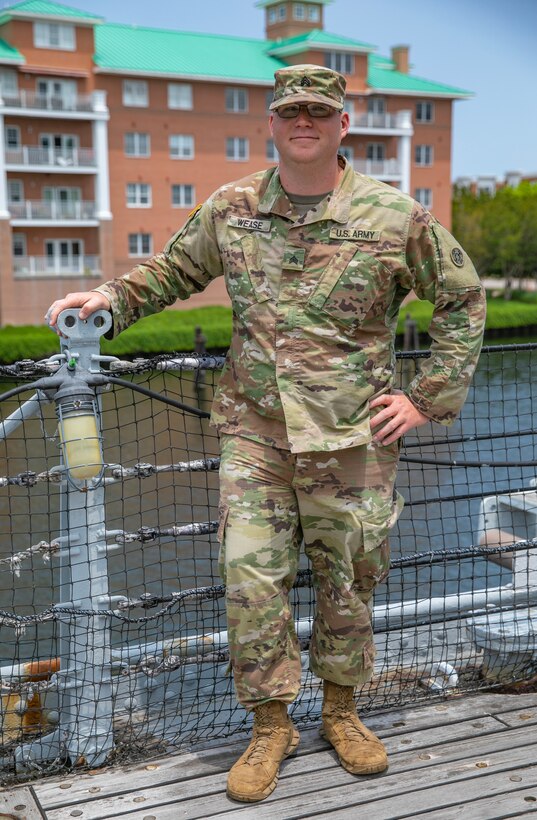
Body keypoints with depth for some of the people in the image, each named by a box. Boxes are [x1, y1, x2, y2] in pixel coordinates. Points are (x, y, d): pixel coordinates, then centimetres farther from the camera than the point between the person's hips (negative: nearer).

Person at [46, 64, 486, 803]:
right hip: (253, 430, 2)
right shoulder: (231, 209, 2)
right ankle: (271, 726, 20)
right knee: (251, 579, 0)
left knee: (347, 581, 11)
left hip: (352, 438, -1)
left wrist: (428, 399, -1)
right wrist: (111, 297, 1)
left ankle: (340, 710, 34)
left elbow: (463, 301, 3)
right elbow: (174, 269, 18)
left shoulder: (395, 216, -6)